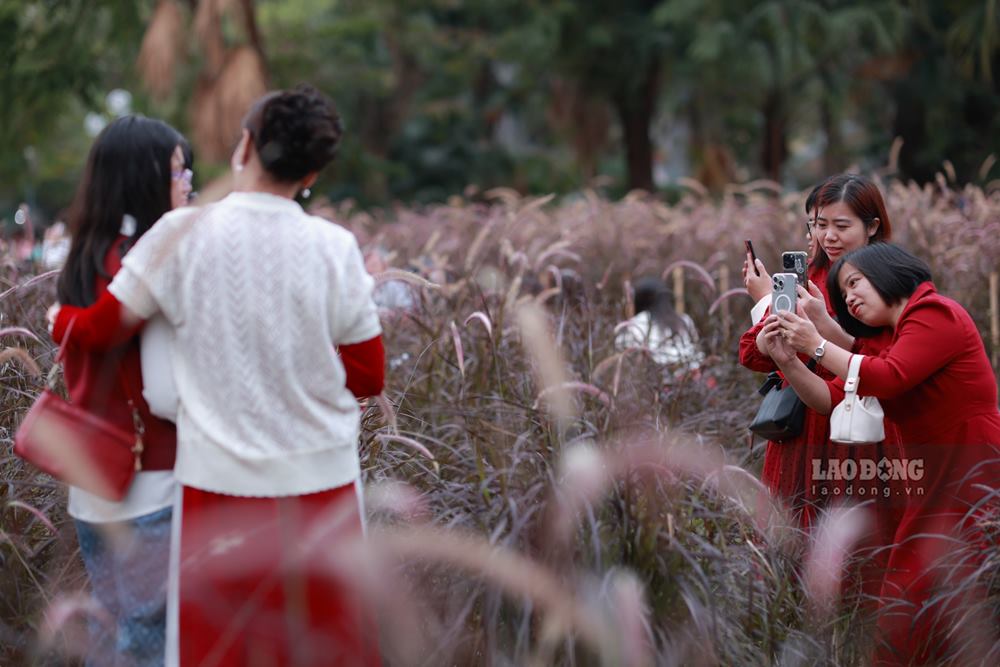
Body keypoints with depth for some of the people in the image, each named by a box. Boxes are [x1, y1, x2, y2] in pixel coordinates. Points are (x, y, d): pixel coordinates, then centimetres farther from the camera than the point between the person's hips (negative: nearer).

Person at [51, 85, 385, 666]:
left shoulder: (183, 234, -8)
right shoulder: (334, 249, -6)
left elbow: (99, 328, 1)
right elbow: (368, 376, 1)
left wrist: (60, 317, 23)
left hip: (218, 480, 0)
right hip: (320, 481, 0)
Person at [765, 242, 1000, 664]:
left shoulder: (935, 313, -8)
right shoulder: (895, 340, 16)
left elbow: (886, 379, -21)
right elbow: (833, 399, 12)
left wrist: (817, 344, -12)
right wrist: (787, 360, -3)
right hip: (932, 488, 9)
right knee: (909, 605, 7)